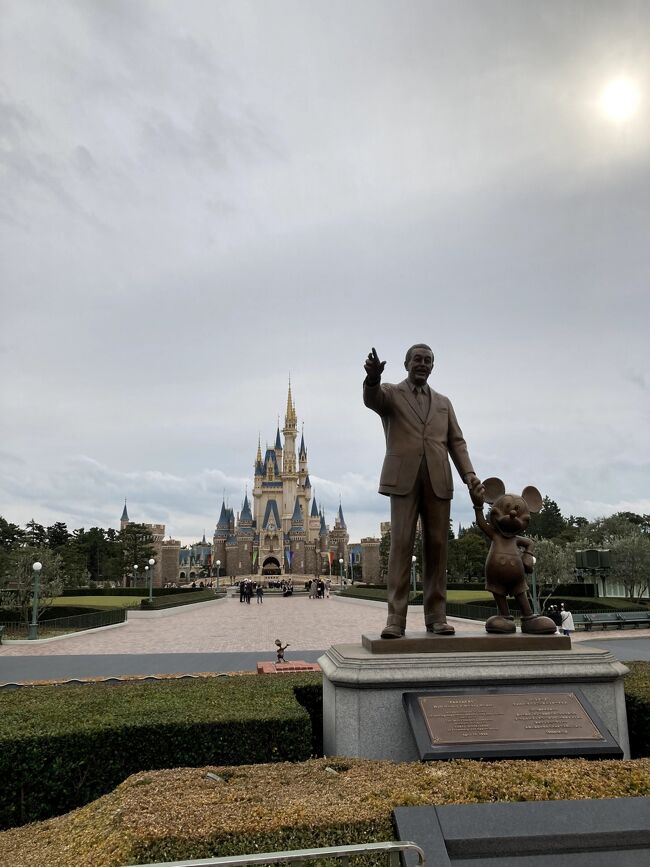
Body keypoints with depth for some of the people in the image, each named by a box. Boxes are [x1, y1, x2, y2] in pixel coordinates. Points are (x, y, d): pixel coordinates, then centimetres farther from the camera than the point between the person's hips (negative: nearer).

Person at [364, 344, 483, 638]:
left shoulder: (443, 402, 23)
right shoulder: (390, 393, 11)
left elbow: (456, 441, 15)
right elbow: (371, 399, -13)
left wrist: (468, 474, -2)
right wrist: (373, 377, -37)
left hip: (438, 480, 4)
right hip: (404, 478, -3)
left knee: (437, 546, 1)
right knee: (400, 545, -8)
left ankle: (436, 615, 7)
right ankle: (396, 617, -7)